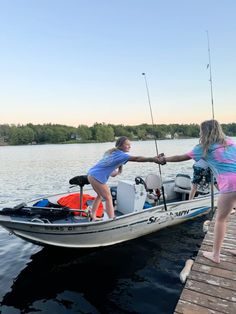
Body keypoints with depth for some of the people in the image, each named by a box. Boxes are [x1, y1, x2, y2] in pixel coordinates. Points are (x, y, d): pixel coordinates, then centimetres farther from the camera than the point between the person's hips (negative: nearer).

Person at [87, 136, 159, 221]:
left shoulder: (112, 152, 12)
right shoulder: (120, 154, -17)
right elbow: (136, 158, -28)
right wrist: (152, 159, -32)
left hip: (91, 174, 9)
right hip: (97, 177, -9)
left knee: (100, 195, 24)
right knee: (108, 198, 0)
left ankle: (93, 217, 31)